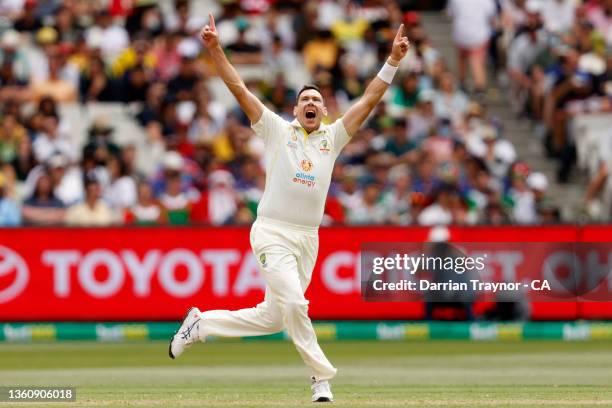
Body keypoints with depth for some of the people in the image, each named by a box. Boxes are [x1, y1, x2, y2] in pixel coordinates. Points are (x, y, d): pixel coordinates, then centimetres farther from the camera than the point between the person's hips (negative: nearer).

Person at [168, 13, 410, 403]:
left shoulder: (333, 137, 13)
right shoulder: (278, 130, 5)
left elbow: (369, 100, 9)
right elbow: (239, 89, -1)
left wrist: (393, 61, 1)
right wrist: (216, 50, -10)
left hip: (308, 238, 4)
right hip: (272, 233, -4)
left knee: (271, 318, 6)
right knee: (294, 303, -19)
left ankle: (200, 323, 25)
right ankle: (322, 377, -7)